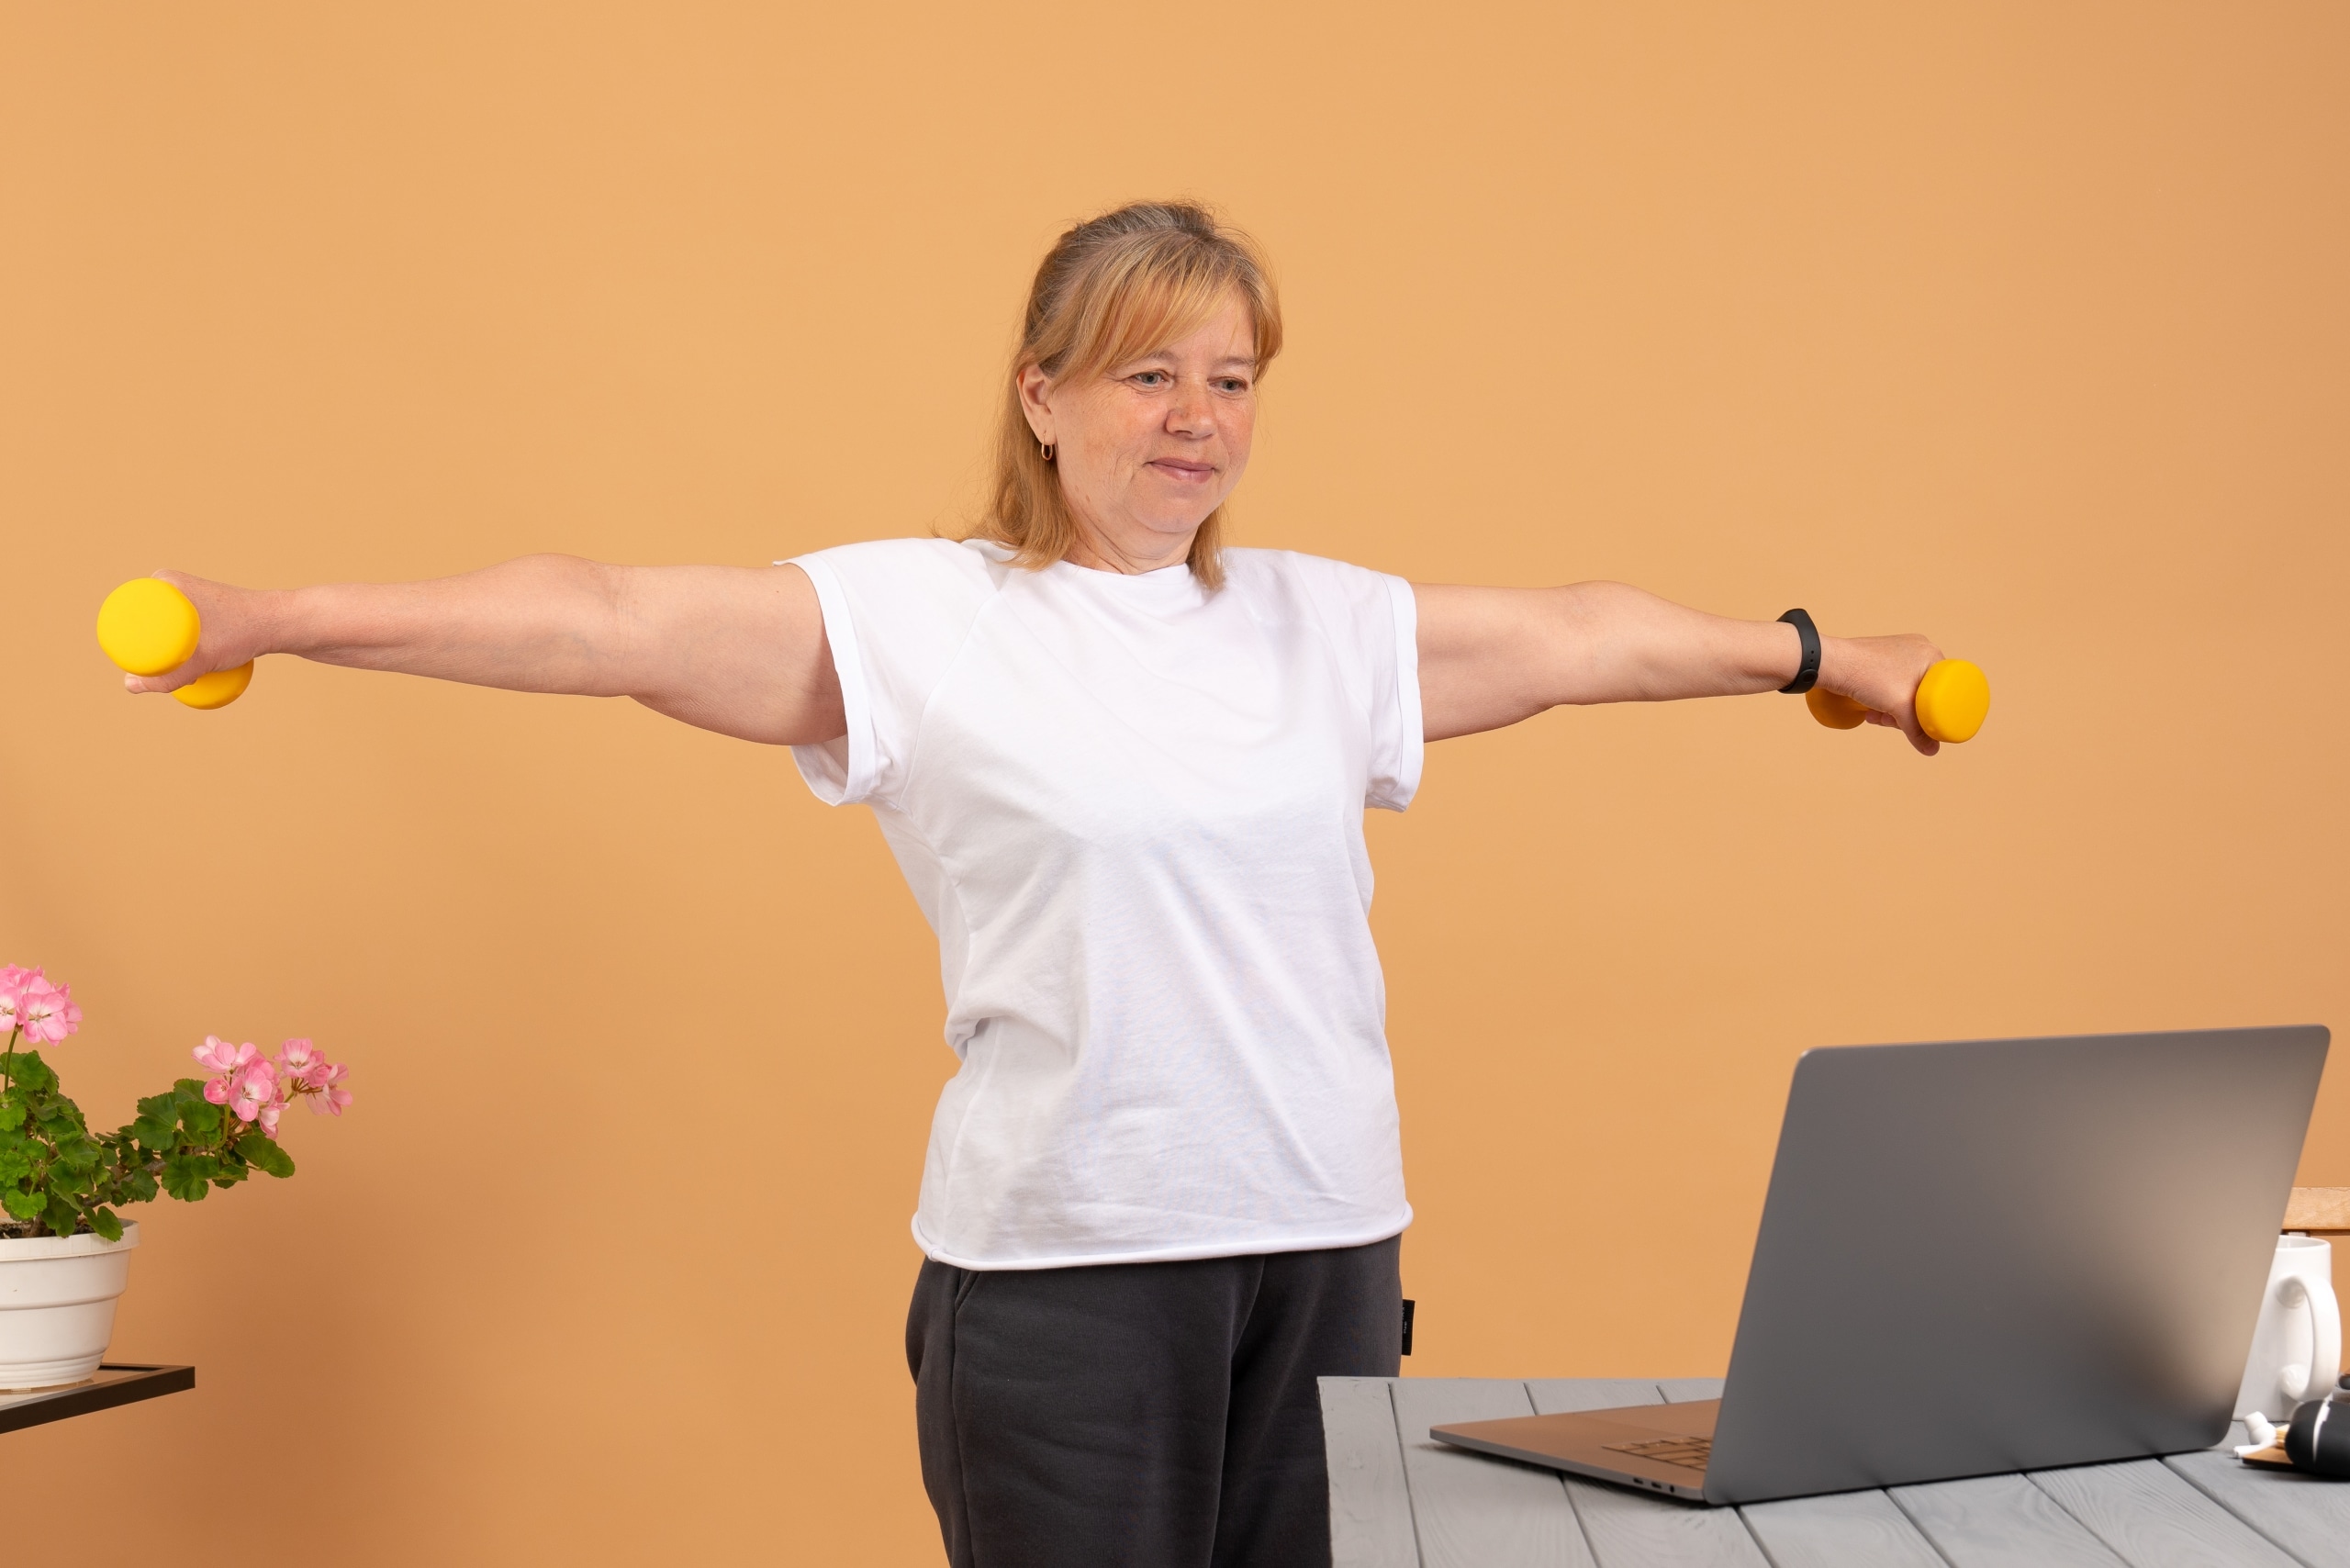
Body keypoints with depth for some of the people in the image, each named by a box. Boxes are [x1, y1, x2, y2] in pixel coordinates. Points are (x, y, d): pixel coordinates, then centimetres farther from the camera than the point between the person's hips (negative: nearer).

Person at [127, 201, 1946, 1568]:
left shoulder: (1326, 621, 12)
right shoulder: (920, 617, -2)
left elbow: (1577, 635, 22)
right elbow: (615, 621, -10)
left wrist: (1829, 655, 30)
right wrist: (275, 616, -17)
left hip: (1326, 1240, 5)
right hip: (1060, 1256, -4)